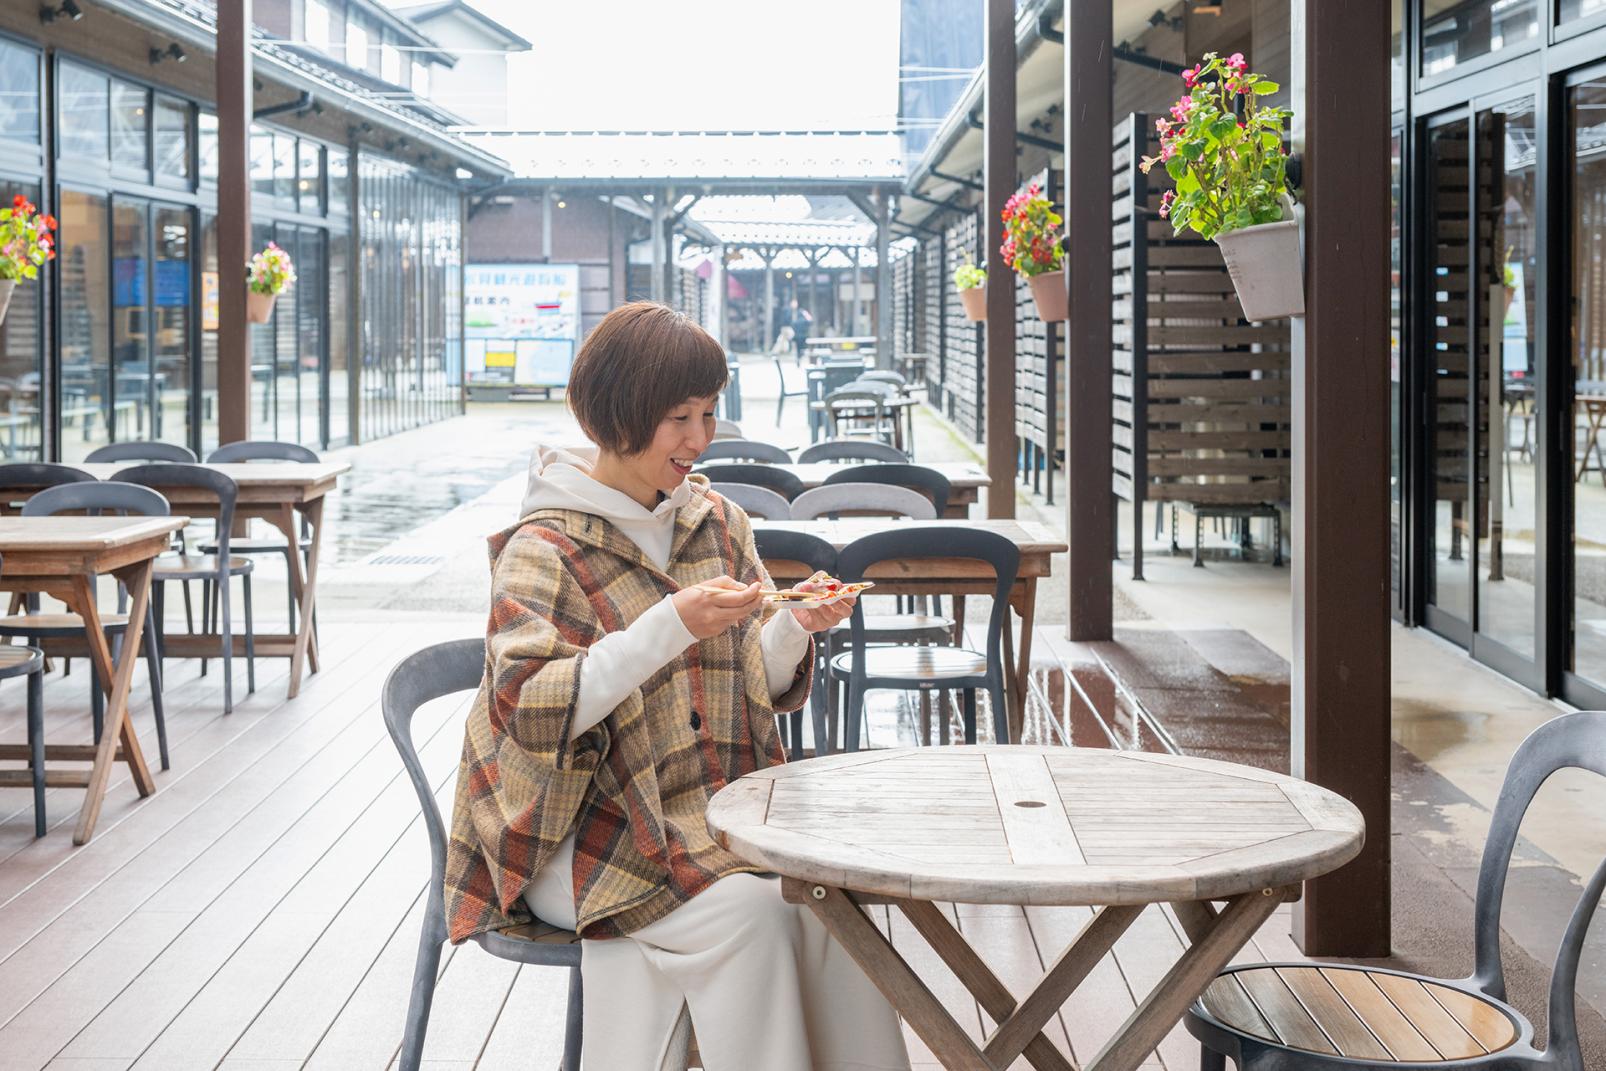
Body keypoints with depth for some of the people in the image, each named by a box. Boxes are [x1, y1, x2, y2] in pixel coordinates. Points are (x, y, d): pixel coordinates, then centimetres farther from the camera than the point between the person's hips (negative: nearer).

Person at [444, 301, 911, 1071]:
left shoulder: (716, 524, 9)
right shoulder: (541, 549, -9)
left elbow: (756, 684, 13)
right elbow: (532, 710, -21)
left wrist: (794, 628, -9)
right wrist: (673, 625, -30)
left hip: (709, 813, 5)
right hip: (580, 834, -5)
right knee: (746, 912, -28)